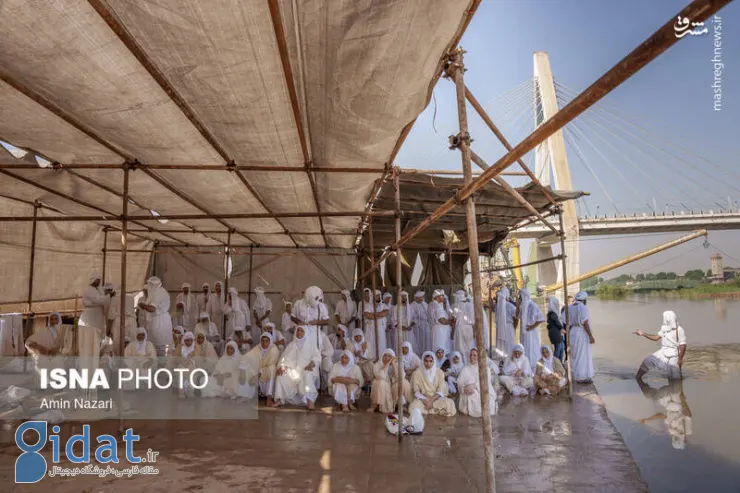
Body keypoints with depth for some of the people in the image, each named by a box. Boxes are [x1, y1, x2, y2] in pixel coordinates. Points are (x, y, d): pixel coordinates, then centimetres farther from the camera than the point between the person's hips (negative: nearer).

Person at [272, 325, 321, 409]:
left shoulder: (310, 344, 14)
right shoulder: (291, 345, 21)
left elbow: (317, 357, 3)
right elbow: (284, 357, 11)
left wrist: (311, 363, -18)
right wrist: (281, 366, -10)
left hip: (306, 369, -3)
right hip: (293, 369, 3)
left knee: (307, 376, -37)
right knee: (281, 375, -26)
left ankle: (310, 401, -46)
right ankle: (279, 400, -25)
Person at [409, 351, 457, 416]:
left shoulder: (439, 372, 1)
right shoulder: (417, 373, -3)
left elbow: (441, 390, -5)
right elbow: (416, 391, -6)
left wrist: (431, 400, -20)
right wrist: (425, 401, -22)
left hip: (436, 398, 1)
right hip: (423, 399, -1)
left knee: (449, 403, -29)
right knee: (414, 406, -33)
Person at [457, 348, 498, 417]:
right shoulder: (465, 369, 15)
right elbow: (460, 383, 5)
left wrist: (473, 386, -18)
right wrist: (464, 388, -18)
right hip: (470, 394, 0)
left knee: (490, 408, -23)